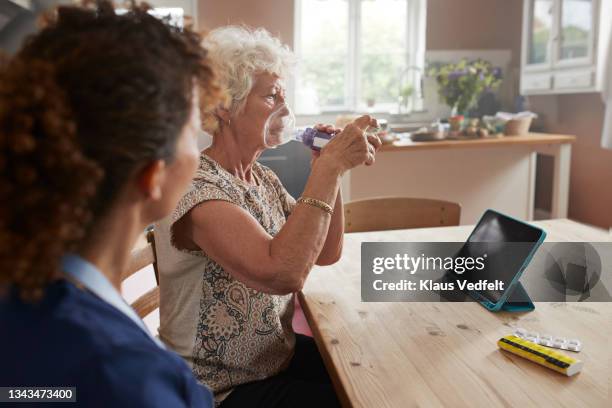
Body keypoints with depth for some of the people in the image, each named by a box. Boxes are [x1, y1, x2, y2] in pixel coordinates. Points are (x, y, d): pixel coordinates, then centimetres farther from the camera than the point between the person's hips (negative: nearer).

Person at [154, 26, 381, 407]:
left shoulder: (263, 177, 2)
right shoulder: (195, 188, -25)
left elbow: (327, 254, 2)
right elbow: (282, 274, -39)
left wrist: (332, 167, -10)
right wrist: (329, 167, -33)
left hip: (280, 355, 8)